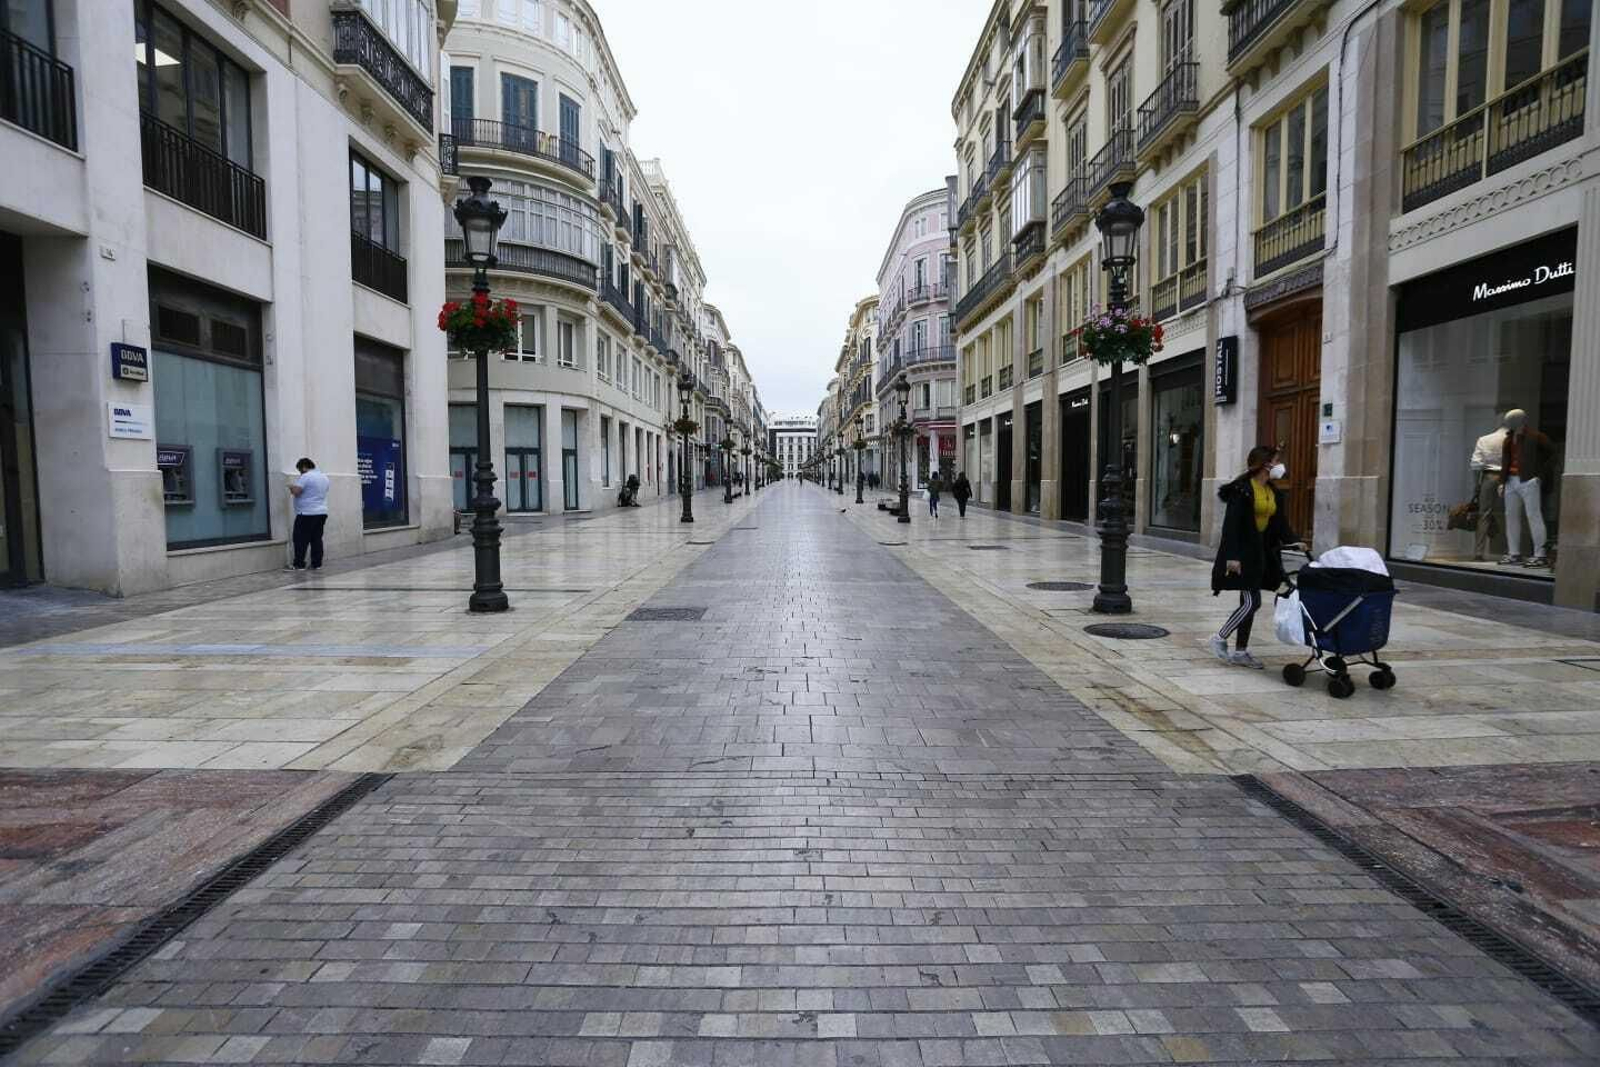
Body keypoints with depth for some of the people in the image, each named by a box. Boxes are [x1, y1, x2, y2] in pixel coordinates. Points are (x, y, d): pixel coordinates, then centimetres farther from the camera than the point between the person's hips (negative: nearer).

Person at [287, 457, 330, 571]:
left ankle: (299, 564, 1)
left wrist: (291, 486, 3)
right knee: (317, 539, 9)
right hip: (322, 512, 8)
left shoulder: (305, 477, -13)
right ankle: (317, 564, 8)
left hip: (307, 514, -8)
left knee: (301, 540, -1)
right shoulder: (324, 477, 13)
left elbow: (295, 492, -19)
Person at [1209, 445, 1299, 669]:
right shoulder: (1242, 489, -13)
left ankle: (1240, 651, 17)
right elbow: (1232, 523, -17)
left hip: (1261, 552, 8)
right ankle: (1219, 638, 3)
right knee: (1252, 602, -12)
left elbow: (1280, 523, 14)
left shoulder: (1274, 492, 12)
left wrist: (1293, 541, -4)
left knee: (1249, 602, 10)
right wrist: (1232, 555, -22)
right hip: (1243, 552, -8)